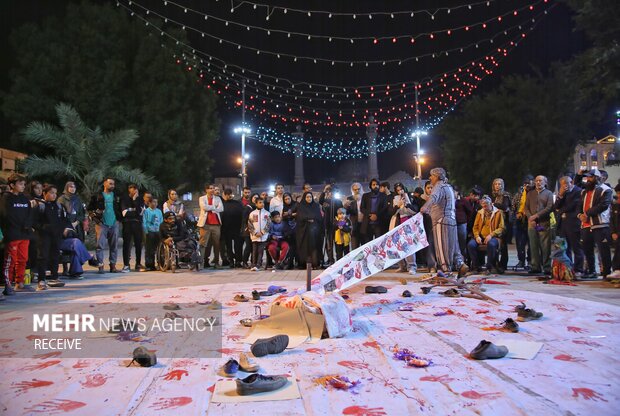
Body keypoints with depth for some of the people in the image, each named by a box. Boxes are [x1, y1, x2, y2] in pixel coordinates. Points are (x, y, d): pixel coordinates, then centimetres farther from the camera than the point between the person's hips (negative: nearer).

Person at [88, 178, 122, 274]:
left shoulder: (116, 197, 13)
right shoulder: (97, 196, 3)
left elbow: (120, 208, 19)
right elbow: (90, 208, 5)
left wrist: (119, 218, 5)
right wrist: (94, 217, -6)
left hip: (114, 224, 4)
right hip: (101, 224, -3)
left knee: (114, 246, 6)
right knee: (100, 245, -7)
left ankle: (113, 266, 12)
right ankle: (100, 266, -3)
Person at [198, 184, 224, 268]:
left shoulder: (218, 198, 16)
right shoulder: (202, 198, 9)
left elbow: (221, 209, 0)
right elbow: (204, 207, -10)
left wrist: (210, 208, -4)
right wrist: (214, 207, -1)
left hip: (216, 224, 2)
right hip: (205, 224, -2)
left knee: (216, 244, 1)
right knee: (203, 243, -4)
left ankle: (216, 261, 7)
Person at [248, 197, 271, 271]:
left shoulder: (267, 213, 5)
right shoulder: (252, 213, 7)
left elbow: (269, 224, 1)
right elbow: (250, 225, 4)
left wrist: (262, 232, -8)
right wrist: (255, 233, -7)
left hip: (264, 236, -1)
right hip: (254, 236, 1)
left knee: (261, 251, -5)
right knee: (254, 251, 2)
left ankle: (258, 265, -5)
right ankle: (253, 265, 6)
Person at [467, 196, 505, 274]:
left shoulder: (498, 213, 5)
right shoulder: (479, 213, 17)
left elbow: (501, 228, -2)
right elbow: (475, 227, 16)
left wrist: (491, 235, -17)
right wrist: (477, 236, -5)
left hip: (493, 237, -4)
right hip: (481, 236, 4)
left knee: (491, 244, -39)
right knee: (471, 244, -27)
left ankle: (489, 267, -21)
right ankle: (476, 266, -12)